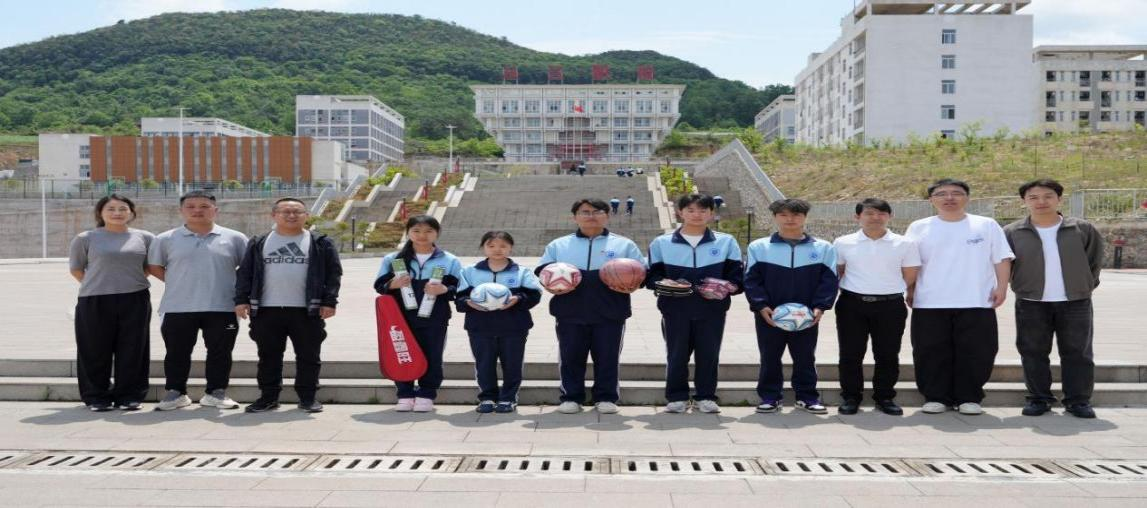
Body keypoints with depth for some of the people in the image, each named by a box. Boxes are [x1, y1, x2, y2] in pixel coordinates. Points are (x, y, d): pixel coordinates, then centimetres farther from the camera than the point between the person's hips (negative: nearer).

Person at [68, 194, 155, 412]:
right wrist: (96, 285, 3)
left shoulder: (145, 238, 6)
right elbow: (76, 269, 9)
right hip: (94, 301, -1)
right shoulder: (85, 238, 2)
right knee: (96, 351, 4)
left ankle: (129, 396, 15)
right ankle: (97, 397, 16)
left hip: (135, 300, 1)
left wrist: (131, 281, 7)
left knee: (132, 349, 4)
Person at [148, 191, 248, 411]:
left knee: (220, 352, 5)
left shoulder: (234, 238, 3)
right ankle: (175, 392, 20)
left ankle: (216, 392, 17)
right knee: (177, 352, 7)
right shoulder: (166, 239, 5)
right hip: (178, 308, 1)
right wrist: (179, 284, 3)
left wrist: (239, 289, 0)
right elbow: (154, 267, 10)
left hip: (222, 307, 0)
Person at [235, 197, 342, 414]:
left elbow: (333, 273, 1)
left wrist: (329, 301, -7)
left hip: (307, 310, -1)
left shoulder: (321, 243, 4)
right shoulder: (258, 243, 11)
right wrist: (241, 299, 0)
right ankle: (268, 397, 18)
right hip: (266, 310, 2)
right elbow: (245, 273, 11)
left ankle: (308, 397, 14)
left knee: (308, 356, 3)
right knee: (268, 356, 7)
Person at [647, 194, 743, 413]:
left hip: (712, 308, 0)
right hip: (675, 309, 0)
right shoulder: (661, 243, 8)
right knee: (677, 355, 3)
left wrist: (727, 287, -13)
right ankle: (677, 397, 14)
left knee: (708, 354, 4)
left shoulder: (726, 242, 9)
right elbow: (651, 276, 7)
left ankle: (706, 397, 16)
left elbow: (737, 275, 8)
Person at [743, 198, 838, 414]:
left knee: (805, 358, 10)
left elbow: (829, 281, 1)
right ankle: (770, 397, 17)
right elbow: (751, 280, -2)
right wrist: (761, 306, -14)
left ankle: (807, 396, 22)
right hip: (769, 315, 0)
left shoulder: (823, 248, 4)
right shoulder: (759, 247, 1)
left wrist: (820, 307, -11)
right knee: (770, 358, 7)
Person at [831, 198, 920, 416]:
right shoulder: (843, 243, 3)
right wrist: (856, 291, 6)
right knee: (850, 354, 4)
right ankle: (850, 397, 15)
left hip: (891, 305, 0)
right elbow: (835, 273, 11)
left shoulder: (904, 244, 3)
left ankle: (885, 397, 20)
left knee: (887, 355, 6)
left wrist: (889, 290, 5)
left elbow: (910, 277, 7)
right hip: (852, 304, 0)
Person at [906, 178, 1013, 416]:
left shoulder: (987, 226, 6)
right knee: (932, 353, 3)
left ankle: (969, 398, 13)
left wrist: (1001, 287, -3)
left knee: (975, 352, 1)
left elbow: (1001, 259, 6)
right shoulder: (919, 228, 6)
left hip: (977, 303, 0)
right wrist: (910, 292, 2)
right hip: (930, 304, 0)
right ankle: (935, 397, 14)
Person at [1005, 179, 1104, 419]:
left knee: (1077, 353, 4)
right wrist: (1020, 287, 4)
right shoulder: (1012, 233, -2)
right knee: (1033, 353, 5)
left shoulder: (1082, 229, 1)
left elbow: (1095, 260, 11)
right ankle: (1039, 398, 16)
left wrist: (1087, 285, 7)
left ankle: (1078, 400, 14)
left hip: (1076, 303, 0)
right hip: (1031, 304, 0)